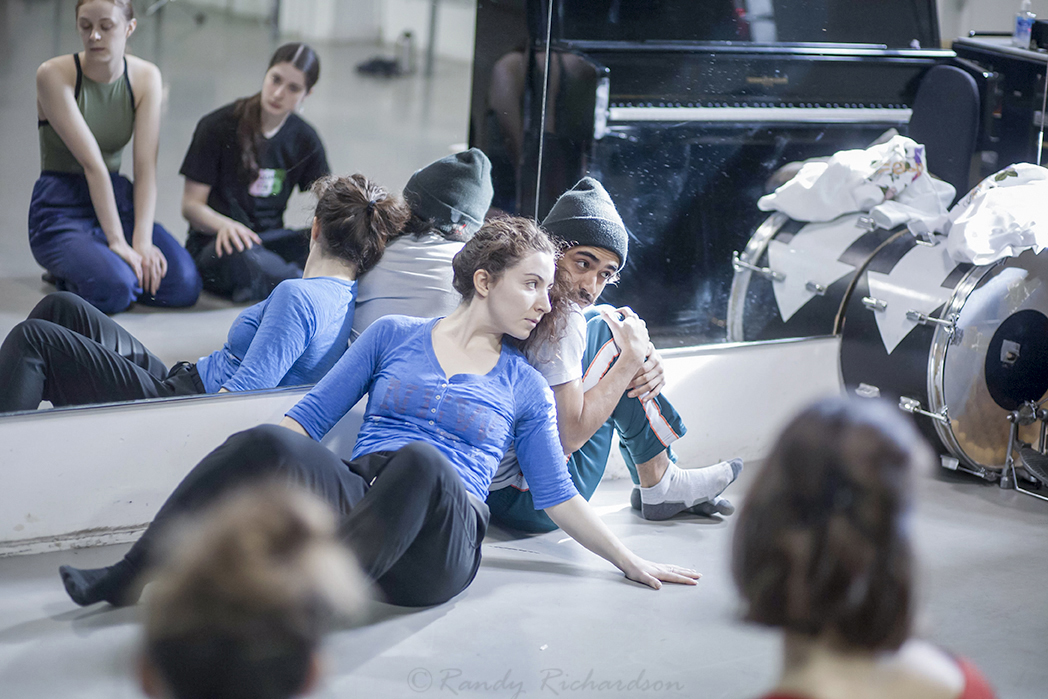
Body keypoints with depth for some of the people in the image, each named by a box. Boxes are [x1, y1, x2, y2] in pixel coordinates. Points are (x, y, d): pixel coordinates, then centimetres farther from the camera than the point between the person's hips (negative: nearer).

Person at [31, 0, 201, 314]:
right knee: (113, 290, -32)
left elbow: (146, 167, -10)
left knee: (184, 285, -18)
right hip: (61, 209, -5)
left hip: (118, 199, 5)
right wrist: (117, 241, -27)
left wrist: (143, 240, -22)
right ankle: (68, 273, 5)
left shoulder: (145, 77, -2)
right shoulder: (53, 75, -15)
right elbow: (92, 163, -23)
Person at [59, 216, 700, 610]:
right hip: (353, 497, 1)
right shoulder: (394, 336, 18)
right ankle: (131, 576, -32)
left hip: (439, 548, -1)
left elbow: (557, 496, 21)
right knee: (269, 443, -31)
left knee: (421, 458, -38)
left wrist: (632, 563, 17)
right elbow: (310, 417, 14)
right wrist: (228, 485, 3)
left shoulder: (526, 387, 19)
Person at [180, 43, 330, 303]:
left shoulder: (305, 140, 6)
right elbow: (191, 205, -7)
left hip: (269, 239, 4)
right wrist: (224, 225, -29)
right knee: (241, 259, -41)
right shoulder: (219, 127, -6)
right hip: (215, 243, -4)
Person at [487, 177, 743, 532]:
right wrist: (633, 355, -15)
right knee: (609, 331, -8)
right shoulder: (563, 319, -21)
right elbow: (569, 437, -24)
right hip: (527, 502, -10)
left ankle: (653, 483, 17)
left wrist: (647, 363, -5)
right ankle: (662, 487, 5)